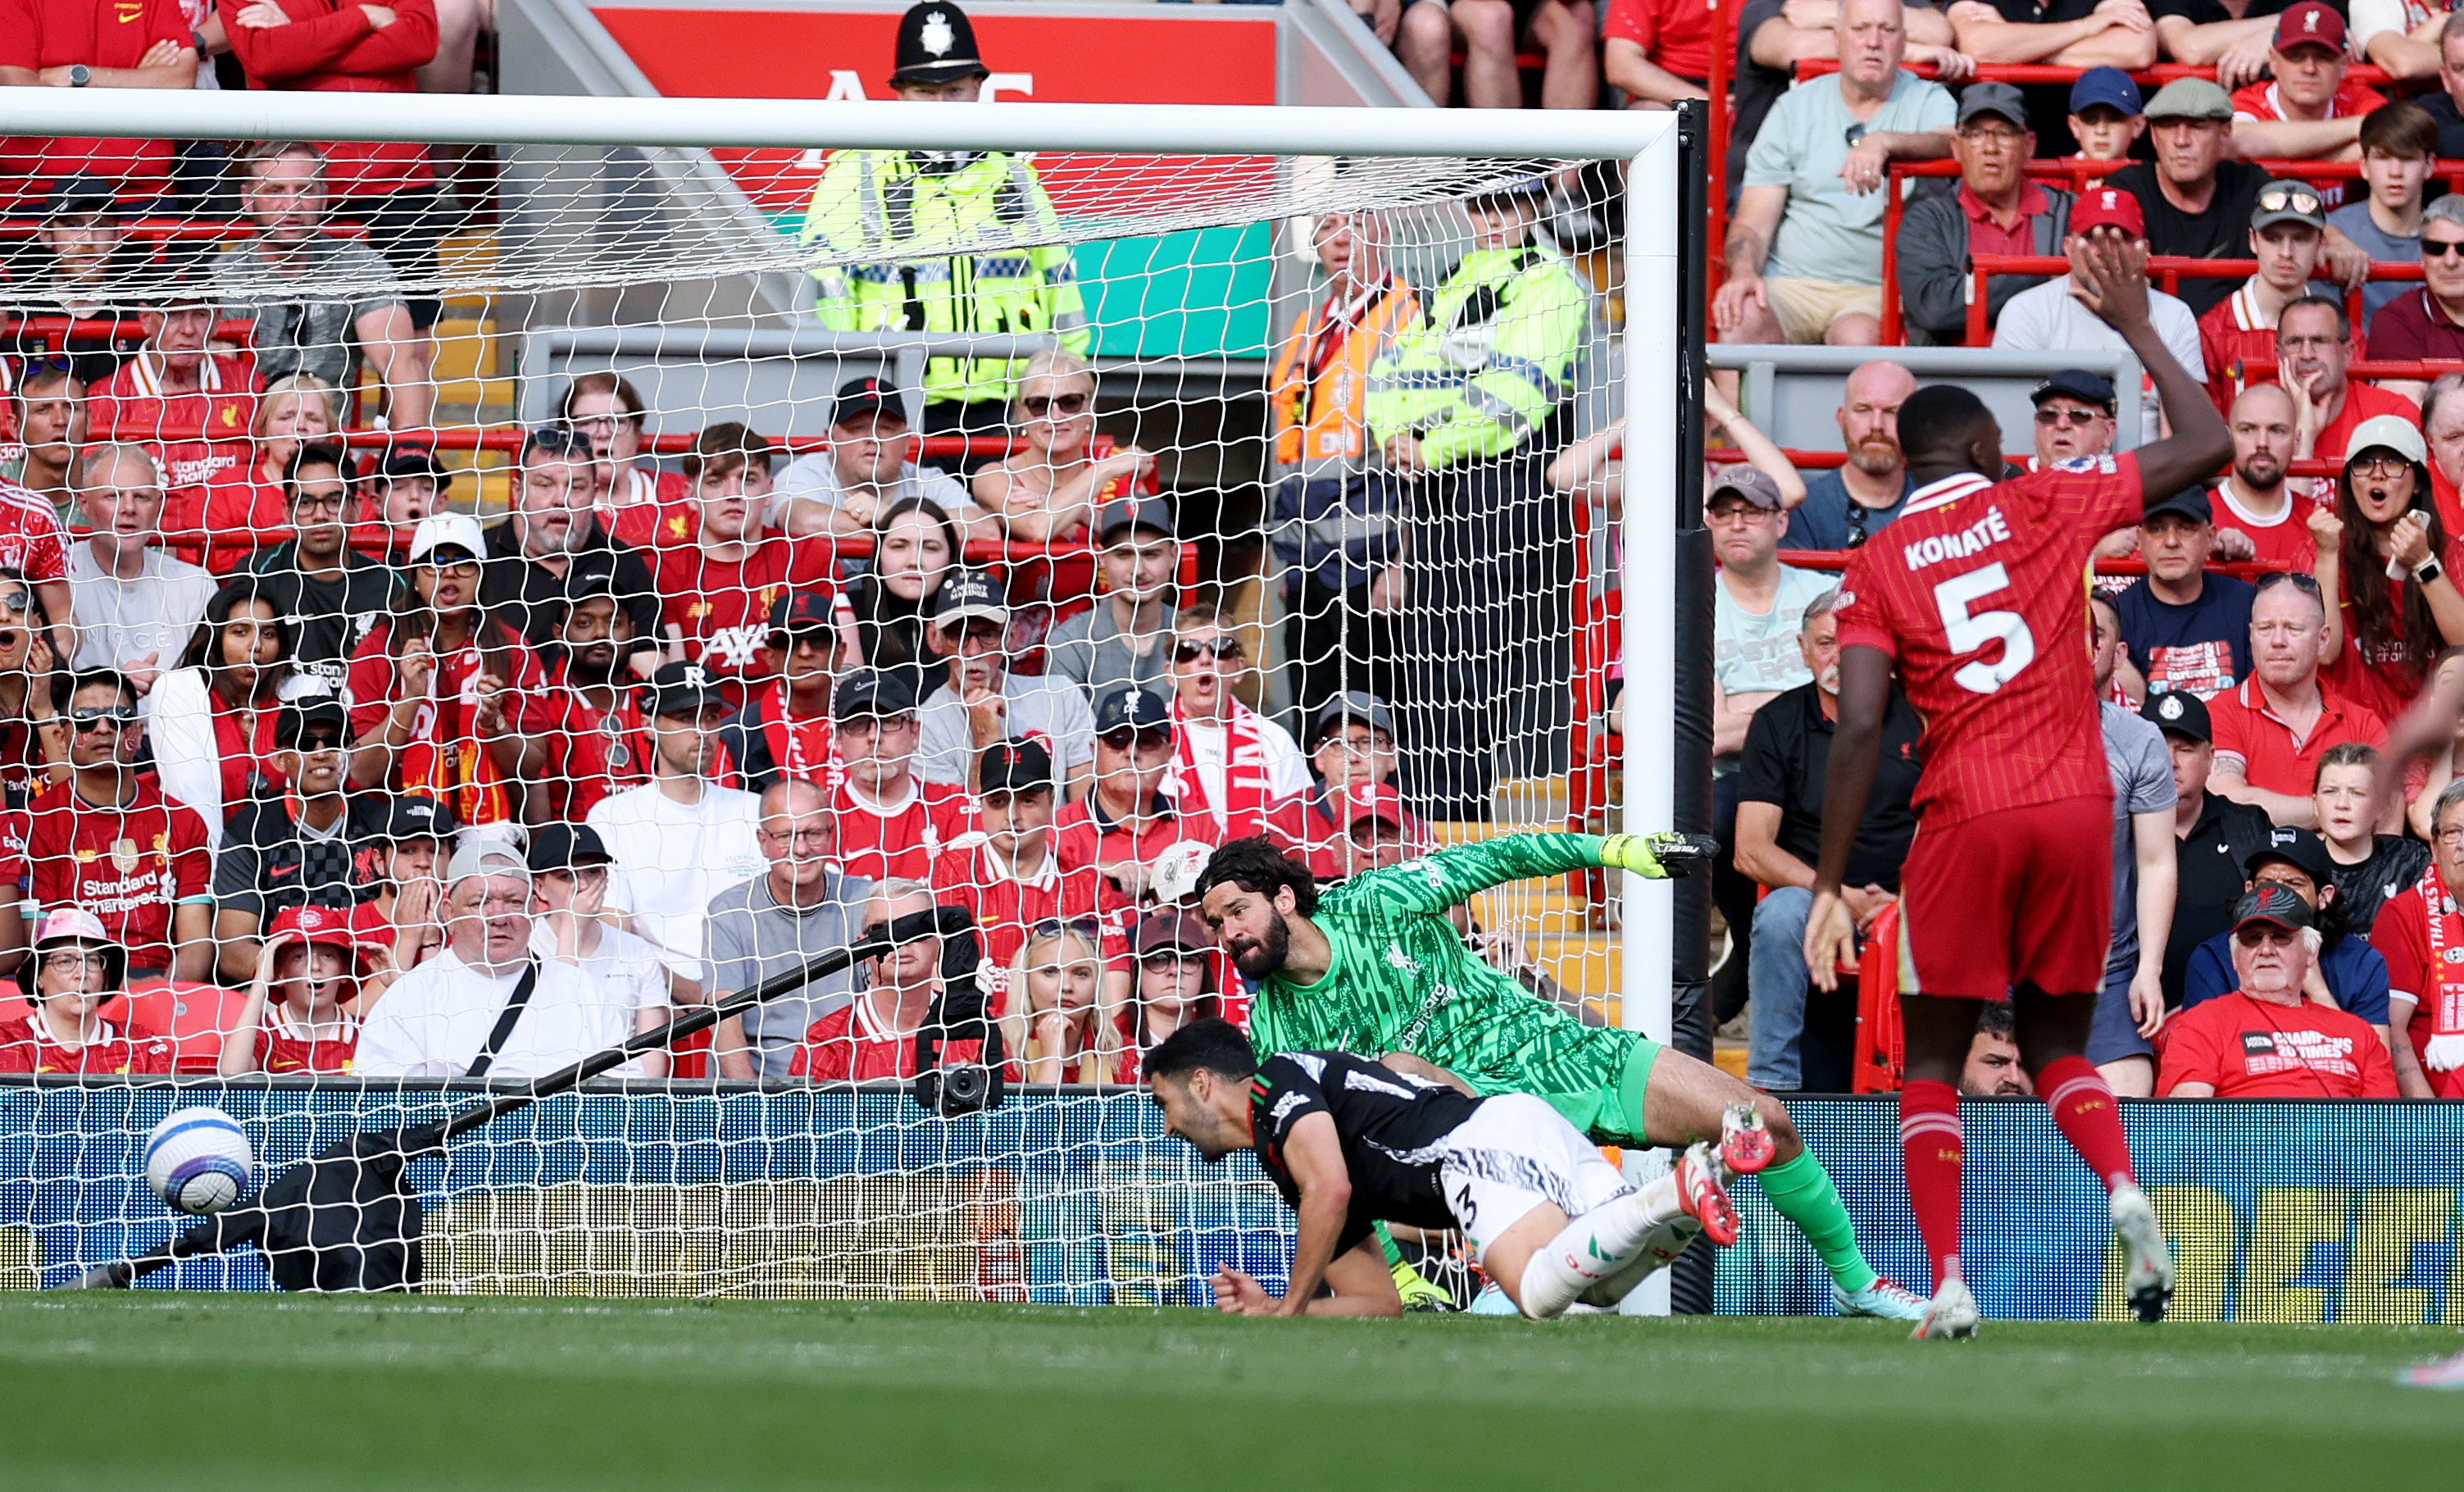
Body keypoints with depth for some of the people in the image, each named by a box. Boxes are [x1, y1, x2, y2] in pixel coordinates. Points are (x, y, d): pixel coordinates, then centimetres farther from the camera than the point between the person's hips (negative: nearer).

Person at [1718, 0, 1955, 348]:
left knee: (1857, 335, -37)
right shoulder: (1795, 108, 14)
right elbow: (1753, 222, 9)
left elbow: (1952, 144, -15)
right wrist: (1743, 274, -13)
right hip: (1791, 282, 2)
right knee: (1743, 322, -32)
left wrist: (1883, 142, -34)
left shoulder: (1927, 101, 10)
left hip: (1876, 290, -2)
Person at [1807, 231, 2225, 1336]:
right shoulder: (2042, 507, 5)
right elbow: (2205, 447, 13)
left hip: (1964, 822, -2)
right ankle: (2124, 1188, -14)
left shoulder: (1876, 568, 3)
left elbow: (1861, 727, -7)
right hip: (2077, 809, 2)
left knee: (1933, 1058, 9)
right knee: (2056, 1045, 17)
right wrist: (2135, 326, 24)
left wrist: (1831, 884, -5)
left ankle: (1947, 1288, -6)